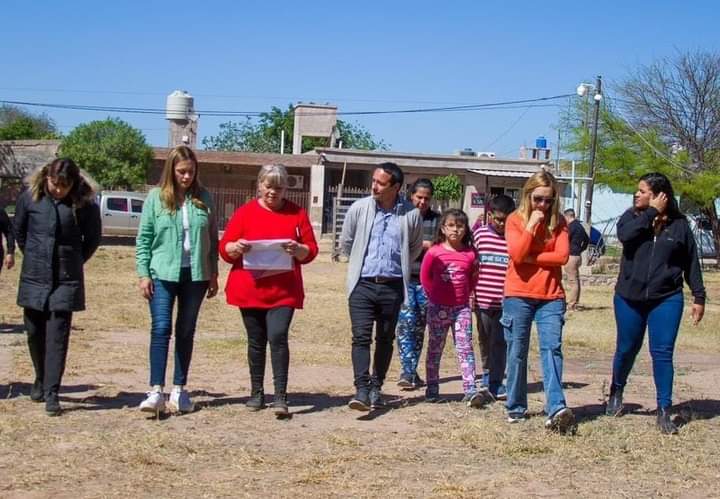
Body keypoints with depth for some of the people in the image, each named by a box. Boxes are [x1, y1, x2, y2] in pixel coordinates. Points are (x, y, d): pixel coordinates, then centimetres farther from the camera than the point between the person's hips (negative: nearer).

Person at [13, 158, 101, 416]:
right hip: (34, 278, 2)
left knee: (57, 336, -6)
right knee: (35, 333, 12)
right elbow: (19, 231, 12)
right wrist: (33, 257, 14)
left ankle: (51, 393, -3)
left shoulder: (85, 203, -8)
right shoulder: (29, 197, -4)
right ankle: (41, 379, 34)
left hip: (66, 279, -2)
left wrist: (74, 262, 8)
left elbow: (93, 238, 6)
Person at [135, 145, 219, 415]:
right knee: (161, 329, -9)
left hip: (196, 275, 2)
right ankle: (156, 391, -9)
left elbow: (212, 238, 10)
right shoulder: (156, 197, 0)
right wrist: (143, 273, -6)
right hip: (163, 274, -2)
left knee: (186, 332, 9)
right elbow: (144, 238, 0)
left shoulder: (203, 198, 5)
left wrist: (213, 273, 7)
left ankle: (179, 390, 17)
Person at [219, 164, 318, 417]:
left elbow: (311, 251, 6)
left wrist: (297, 249, -16)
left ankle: (281, 397, -12)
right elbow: (225, 249, 5)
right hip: (249, 290, 1)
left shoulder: (297, 213, 6)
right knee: (256, 342, 9)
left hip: (283, 291, -1)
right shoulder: (245, 212, 5)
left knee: (278, 337, -14)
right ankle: (256, 393, 22)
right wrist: (237, 247, -17)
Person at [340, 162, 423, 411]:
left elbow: (415, 248, 16)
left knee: (385, 339, 10)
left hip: (392, 286, 1)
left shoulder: (411, 214, -3)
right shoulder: (359, 208, -4)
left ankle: (376, 387, 22)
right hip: (362, 284, -1)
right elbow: (346, 243, 12)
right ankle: (362, 389, -13)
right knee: (361, 337, -10)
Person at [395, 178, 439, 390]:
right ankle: (407, 371, -13)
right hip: (404, 278, -3)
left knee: (420, 325, 8)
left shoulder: (437, 219, 9)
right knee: (407, 321, -12)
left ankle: (413, 371, 17)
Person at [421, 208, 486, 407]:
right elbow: (425, 276, 5)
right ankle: (432, 390, 17)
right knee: (435, 349, 9)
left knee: (465, 348, -5)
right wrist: (434, 293, 5)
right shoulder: (434, 252, -7)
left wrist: (464, 293, 6)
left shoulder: (470, 254, -2)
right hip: (438, 307, -1)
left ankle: (470, 391, -8)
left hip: (462, 307, 1)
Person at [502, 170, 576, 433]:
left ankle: (556, 409, -20)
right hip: (518, 295, -1)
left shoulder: (558, 221, 6)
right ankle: (516, 407, 17)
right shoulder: (515, 220, 1)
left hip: (551, 297, 1)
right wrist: (532, 225, -14)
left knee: (551, 348, -11)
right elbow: (516, 255, -13)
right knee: (517, 352, 5)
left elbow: (562, 255, -7)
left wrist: (529, 257, -10)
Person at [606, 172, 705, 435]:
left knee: (662, 353, -5)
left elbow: (691, 263, 5)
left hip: (666, 300, -1)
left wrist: (699, 297, 3)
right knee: (626, 349, 13)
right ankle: (616, 392, 37)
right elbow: (624, 235, -22)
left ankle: (664, 411, 1)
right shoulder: (633, 216, 2)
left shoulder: (679, 224, 0)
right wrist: (652, 212, -18)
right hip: (629, 298, 1)